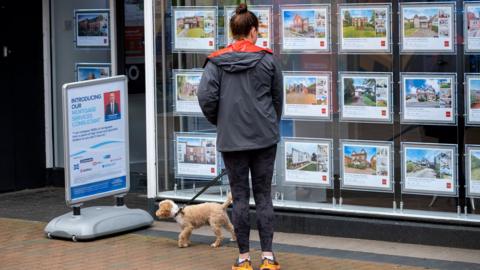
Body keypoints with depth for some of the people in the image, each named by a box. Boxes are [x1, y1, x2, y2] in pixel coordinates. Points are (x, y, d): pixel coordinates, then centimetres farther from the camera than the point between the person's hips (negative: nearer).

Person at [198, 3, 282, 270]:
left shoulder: (216, 62, -2)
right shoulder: (267, 60, -2)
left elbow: (206, 97, -9)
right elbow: (278, 98, 7)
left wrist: (219, 122, 8)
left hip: (232, 138, 0)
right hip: (264, 137, 0)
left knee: (240, 197, 6)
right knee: (264, 195, 6)